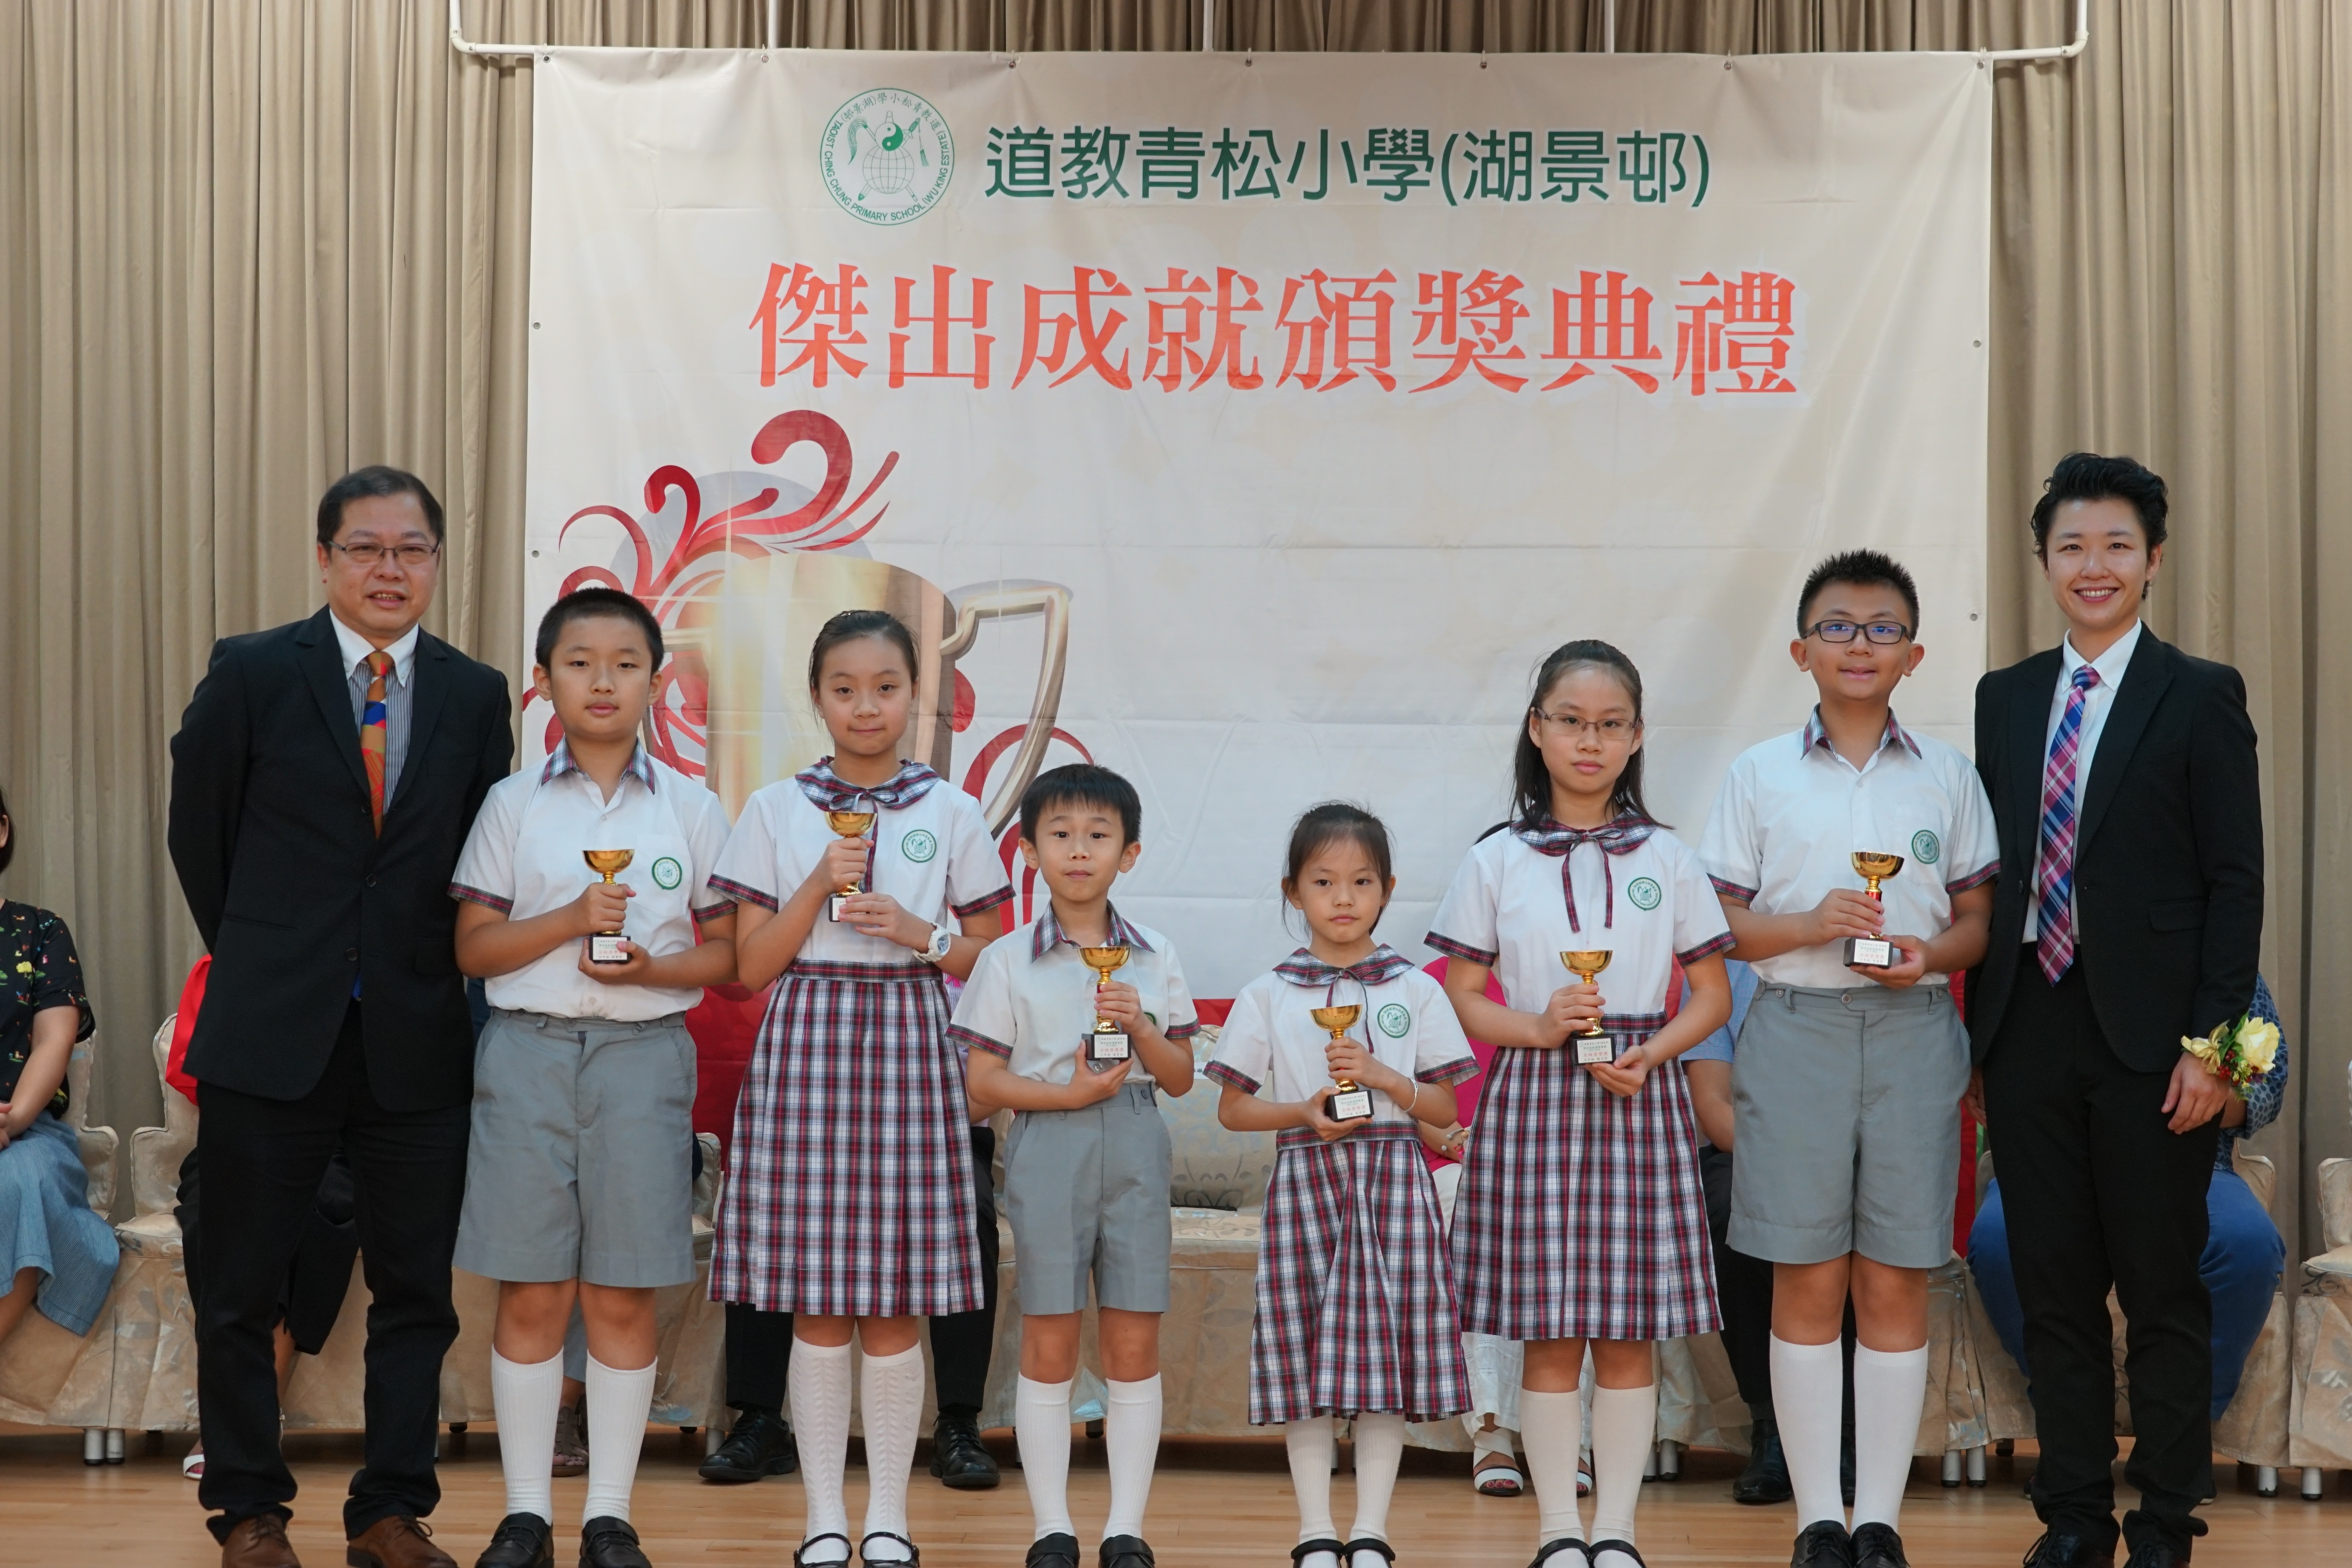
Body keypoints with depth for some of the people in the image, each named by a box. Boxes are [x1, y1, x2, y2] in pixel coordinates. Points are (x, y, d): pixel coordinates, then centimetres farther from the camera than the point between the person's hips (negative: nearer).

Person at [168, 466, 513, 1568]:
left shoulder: (477, 697, 5)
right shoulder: (252, 674, -1)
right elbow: (198, 832, 7)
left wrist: (423, 967, 6)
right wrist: (257, 959, 11)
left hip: (418, 1042, 2)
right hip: (273, 1035, -2)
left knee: (417, 1292, 6)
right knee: (243, 1293, 6)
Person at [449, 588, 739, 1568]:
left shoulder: (692, 810, 6)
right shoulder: (514, 805, 6)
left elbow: (727, 954, 6)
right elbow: (473, 946, 3)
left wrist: (653, 967, -13)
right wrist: (572, 920, -12)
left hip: (643, 1053, 0)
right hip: (527, 1051, 0)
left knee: (623, 1299, 2)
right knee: (531, 1296, 2)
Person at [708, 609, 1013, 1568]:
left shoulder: (949, 813, 6)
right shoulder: (775, 811, 5)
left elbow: (987, 954, 10)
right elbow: (752, 965, 3)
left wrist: (924, 933, -8)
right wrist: (821, 885, -10)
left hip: (909, 1047, 0)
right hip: (805, 1047, 0)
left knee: (895, 1308, 2)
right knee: (817, 1309, 1)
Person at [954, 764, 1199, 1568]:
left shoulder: (1155, 960, 8)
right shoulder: (1009, 961, 2)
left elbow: (1180, 1078, 9)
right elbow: (983, 1082, -1)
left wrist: (1141, 1025, -10)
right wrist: (1069, 1093, -15)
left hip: (1135, 1149, 2)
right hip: (1047, 1149, -2)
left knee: (1134, 1344, 2)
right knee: (1049, 1345, 1)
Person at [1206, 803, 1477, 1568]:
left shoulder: (1416, 989, 7)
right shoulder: (1268, 995, 6)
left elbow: (1445, 1110, 6)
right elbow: (1231, 1108, 6)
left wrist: (1382, 1076, -11)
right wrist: (1304, 1113, -10)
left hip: (1393, 1176, 0)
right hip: (1305, 1179, 0)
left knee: (1389, 1348, -2)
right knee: (1306, 1359, -1)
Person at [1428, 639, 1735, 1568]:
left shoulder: (1667, 860, 7)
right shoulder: (1497, 862, 5)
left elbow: (1712, 994, 8)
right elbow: (1462, 996, 4)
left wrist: (1650, 1051, -10)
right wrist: (1538, 1027, -14)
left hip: (1638, 1102, 1)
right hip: (1533, 1100, -1)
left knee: (1628, 1333, 2)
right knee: (1550, 1335, 1)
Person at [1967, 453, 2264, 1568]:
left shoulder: (2201, 698, -1)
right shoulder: (2005, 698, 12)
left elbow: (2235, 883, -5)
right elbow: (1988, 871, 12)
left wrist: (2212, 1043, -12)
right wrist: (1981, 1028, 5)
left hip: (2148, 1040, -4)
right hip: (2028, 1035, 4)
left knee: (2164, 1296, 4)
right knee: (2054, 1292, 9)